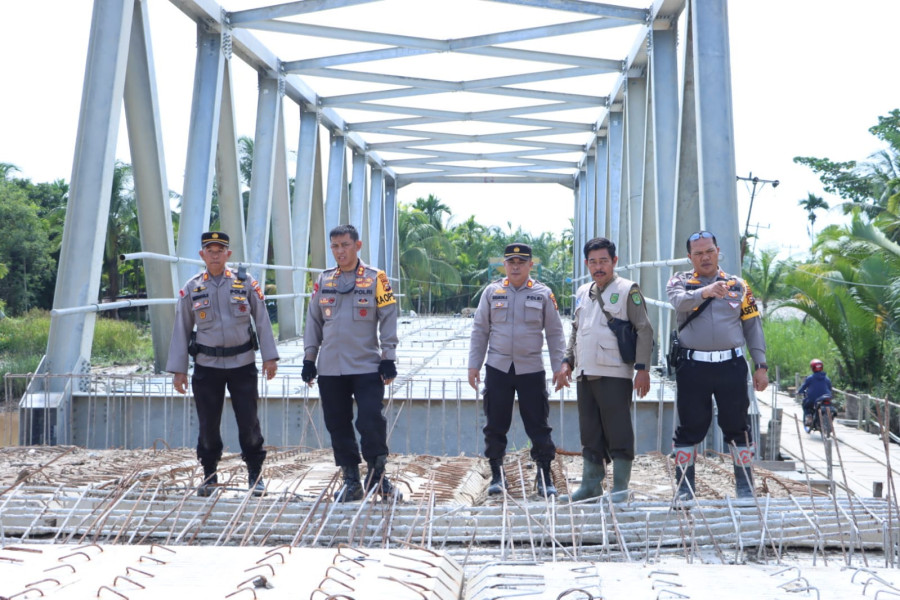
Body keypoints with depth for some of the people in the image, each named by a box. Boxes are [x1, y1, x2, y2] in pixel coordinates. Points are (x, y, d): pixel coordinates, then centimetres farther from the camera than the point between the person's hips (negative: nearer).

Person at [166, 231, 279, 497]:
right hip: (207, 366, 1)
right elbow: (181, 330, 6)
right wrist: (178, 369, 3)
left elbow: (262, 321, 2)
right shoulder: (191, 289, 4)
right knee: (208, 424, 6)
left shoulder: (246, 283, 1)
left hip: (243, 364, -1)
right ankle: (209, 475, 22)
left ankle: (255, 474, 16)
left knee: (249, 422, 1)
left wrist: (269, 357, -3)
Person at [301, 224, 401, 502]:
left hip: (367, 366, -3)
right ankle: (351, 480, 17)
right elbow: (313, 320, 14)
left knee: (371, 421, -9)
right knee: (338, 426, 7)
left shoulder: (375, 279, 0)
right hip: (330, 368, 4)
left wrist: (388, 358, -5)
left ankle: (377, 474, 10)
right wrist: (309, 358, 10)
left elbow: (388, 319, 0)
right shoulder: (324, 280, 10)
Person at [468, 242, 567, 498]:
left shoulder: (543, 294, 3)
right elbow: (479, 331, 8)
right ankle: (496, 474, 19)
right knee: (495, 426, 6)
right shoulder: (492, 292, 5)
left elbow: (554, 333, 6)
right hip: (497, 368, 1)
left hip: (531, 369, -1)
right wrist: (473, 365, 3)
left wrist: (559, 367, 0)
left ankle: (544, 475, 14)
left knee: (538, 425, 2)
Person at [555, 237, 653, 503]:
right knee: (590, 433, 11)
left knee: (618, 432, -3)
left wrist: (642, 368, -14)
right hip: (585, 374, 6)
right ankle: (591, 484, 20)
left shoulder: (628, 290, -3)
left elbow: (645, 330, -7)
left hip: (614, 374, -6)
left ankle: (620, 487, 6)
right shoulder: (582, 293, 16)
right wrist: (567, 361, 13)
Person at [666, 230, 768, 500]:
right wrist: (705, 291, -38)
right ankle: (684, 488, 15)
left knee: (737, 427, 6)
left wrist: (761, 365, 3)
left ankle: (745, 488, 17)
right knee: (690, 428, 5)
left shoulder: (738, 285, 10)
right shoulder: (680, 282, 5)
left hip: (731, 365, 1)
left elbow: (753, 327, 10)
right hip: (693, 366, -1)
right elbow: (679, 301, -19)